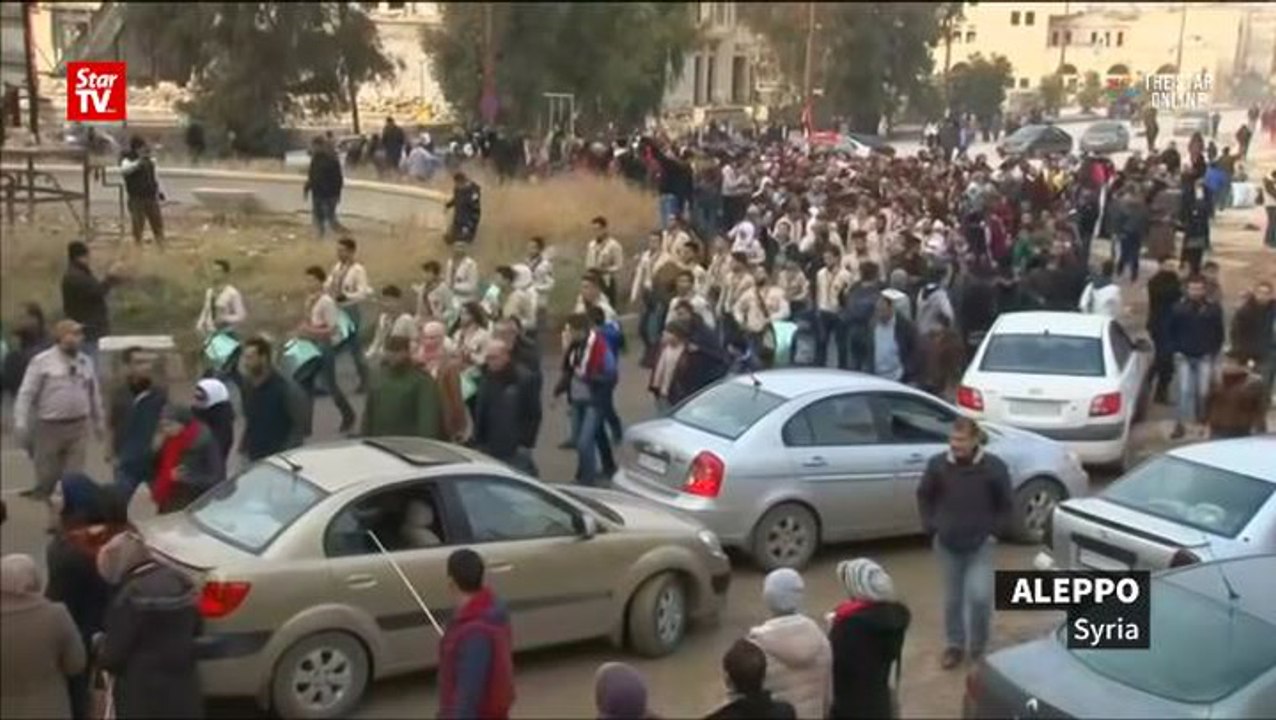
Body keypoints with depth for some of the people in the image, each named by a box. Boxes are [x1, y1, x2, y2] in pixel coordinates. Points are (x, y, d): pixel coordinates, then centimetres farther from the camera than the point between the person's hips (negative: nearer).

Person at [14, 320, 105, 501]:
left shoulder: (86, 362, 8)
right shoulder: (42, 361, -6)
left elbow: (94, 394, 17)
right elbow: (26, 394, -7)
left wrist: (99, 422, 19)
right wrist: (21, 424, -13)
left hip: (79, 426, 3)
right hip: (50, 426, -3)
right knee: (46, 475, 6)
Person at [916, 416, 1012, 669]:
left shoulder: (994, 467, -12)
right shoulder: (937, 464, -8)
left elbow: (1006, 504, 2)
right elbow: (924, 497, 8)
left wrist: (993, 531, -4)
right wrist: (931, 528, 2)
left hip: (980, 545, -2)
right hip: (946, 544, 2)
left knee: (979, 596, -11)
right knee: (952, 599, 11)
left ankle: (978, 647, 12)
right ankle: (954, 645, 31)